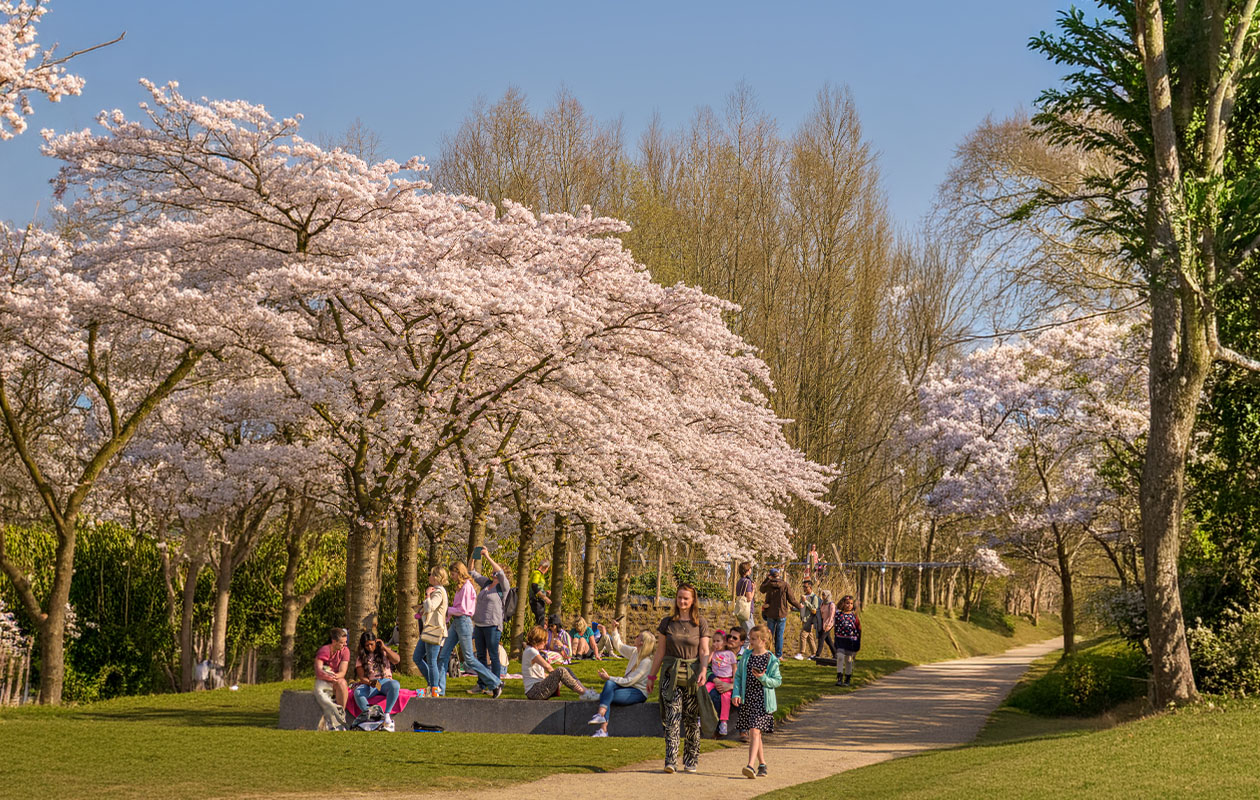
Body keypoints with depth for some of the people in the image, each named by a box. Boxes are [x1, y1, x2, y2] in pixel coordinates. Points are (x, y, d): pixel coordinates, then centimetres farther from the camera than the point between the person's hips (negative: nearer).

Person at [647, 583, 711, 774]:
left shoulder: (701, 623, 4)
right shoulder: (667, 623, 7)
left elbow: (704, 651, 0)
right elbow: (660, 651, 11)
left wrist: (703, 671, -17)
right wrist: (652, 676, 11)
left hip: (692, 674, 0)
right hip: (670, 673, 0)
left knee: (691, 720, 5)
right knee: (672, 717, -11)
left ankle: (691, 761, 16)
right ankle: (671, 761, -16)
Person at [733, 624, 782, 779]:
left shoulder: (771, 660, -5)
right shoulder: (746, 657, 7)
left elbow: (777, 681, -2)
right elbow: (738, 676, 11)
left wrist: (763, 678, -19)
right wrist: (736, 694, -1)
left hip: (763, 701, -5)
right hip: (747, 700, 5)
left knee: (755, 731, -16)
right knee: (753, 735, 10)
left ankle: (751, 766, -24)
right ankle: (762, 765, 23)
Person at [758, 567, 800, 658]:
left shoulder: (768, 584, -4)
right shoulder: (785, 585, -10)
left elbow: (762, 589, 20)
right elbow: (791, 599, -6)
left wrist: (767, 578, 19)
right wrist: (799, 607, 10)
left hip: (770, 614, 2)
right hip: (781, 614, -2)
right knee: (779, 635, 4)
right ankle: (778, 655, 5)